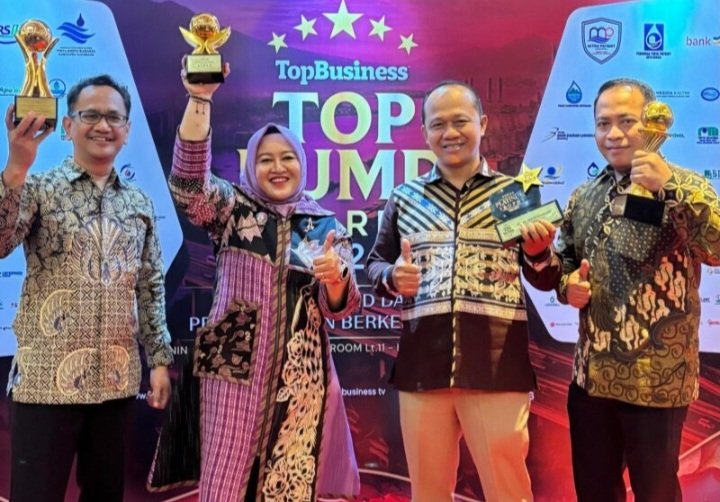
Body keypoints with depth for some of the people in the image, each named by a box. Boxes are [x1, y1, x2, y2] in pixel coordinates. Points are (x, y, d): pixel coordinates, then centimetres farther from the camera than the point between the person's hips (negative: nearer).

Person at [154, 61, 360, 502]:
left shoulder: (326, 225, 7)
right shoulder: (232, 208, 5)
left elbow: (340, 307, 1)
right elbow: (188, 179, -15)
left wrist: (335, 276, -22)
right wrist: (200, 99, -23)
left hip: (300, 374, 1)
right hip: (236, 366, -1)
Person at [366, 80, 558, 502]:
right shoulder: (405, 198, 10)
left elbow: (546, 281, 9)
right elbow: (375, 266, 14)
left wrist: (538, 253, -12)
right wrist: (393, 277, -8)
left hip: (498, 368, -2)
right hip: (422, 367, 2)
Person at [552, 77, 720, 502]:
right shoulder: (583, 197, 7)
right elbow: (563, 262, 18)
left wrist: (669, 187, -30)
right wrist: (568, 286, -4)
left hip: (657, 380, -5)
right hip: (591, 375, 5)